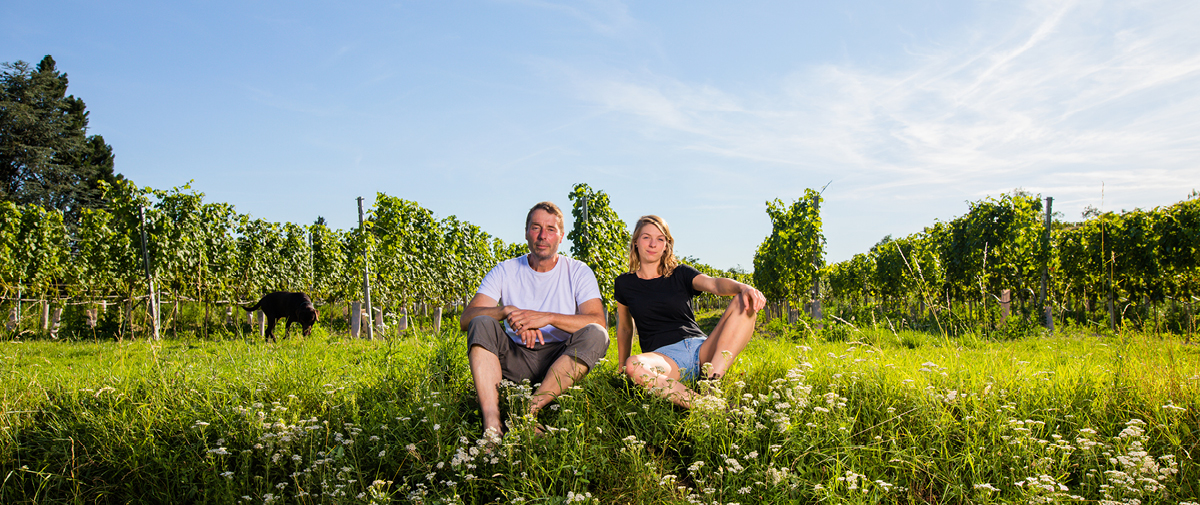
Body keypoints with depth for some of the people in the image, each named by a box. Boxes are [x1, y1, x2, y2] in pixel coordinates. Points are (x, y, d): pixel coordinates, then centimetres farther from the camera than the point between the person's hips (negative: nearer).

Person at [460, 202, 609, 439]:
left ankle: (529, 410, -36)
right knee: (482, 324, -24)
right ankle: (491, 423, -40)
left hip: (560, 360, -1)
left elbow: (598, 322, -14)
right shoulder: (505, 272, 3)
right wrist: (507, 310, -28)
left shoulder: (578, 272, 1)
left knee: (595, 334, -28)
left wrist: (548, 317, -27)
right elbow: (466, 318, -9)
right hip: (515, 360, 1)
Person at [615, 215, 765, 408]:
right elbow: (625, 328, 23)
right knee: (633, 366, -38)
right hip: (662, 356, -2)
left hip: (700, 348, 2)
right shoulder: (624, 283, 12)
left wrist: (743, 288, -28)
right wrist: (622, 368, 22)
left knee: (745, 302, -20)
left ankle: (712, 381, -35)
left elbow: (714, 284, -7)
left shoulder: (680, 273, 12)